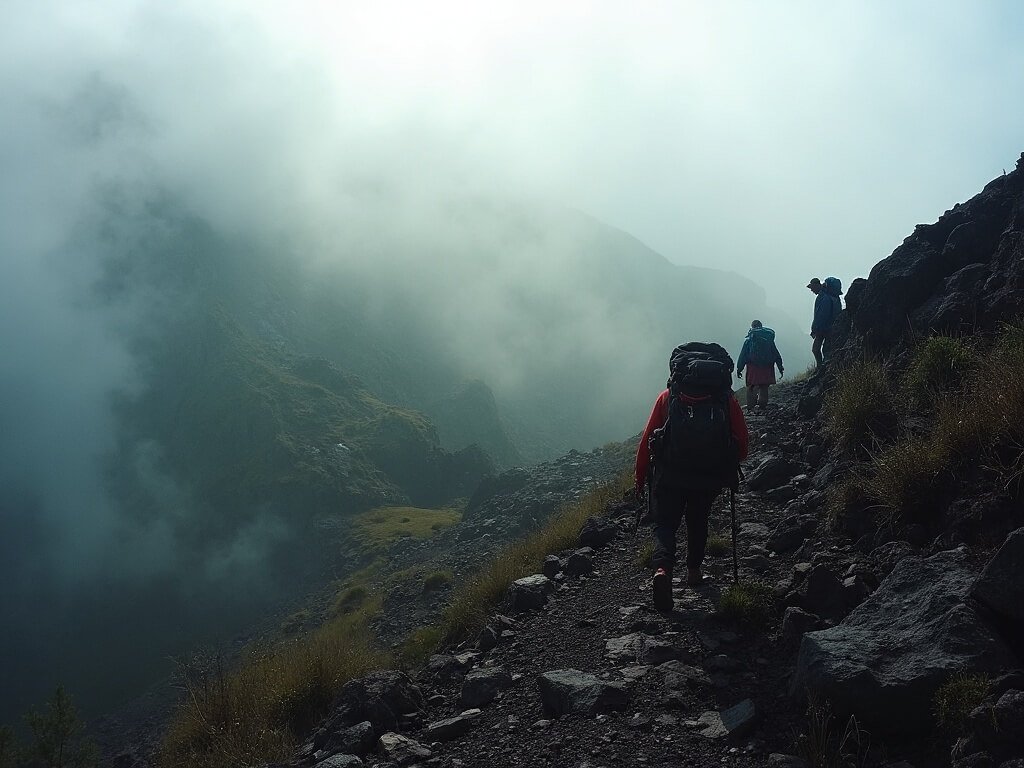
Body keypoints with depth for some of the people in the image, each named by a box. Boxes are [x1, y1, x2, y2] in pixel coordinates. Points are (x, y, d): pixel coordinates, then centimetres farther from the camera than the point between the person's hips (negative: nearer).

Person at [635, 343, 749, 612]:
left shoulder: (668, 396, 5)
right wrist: (731, 466, 24)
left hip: (669, 474, -1)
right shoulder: (726, 399, 5)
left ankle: (662, 569, -21)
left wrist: (640, 476, 8)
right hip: (709, 478, 1)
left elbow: (648, 437, 1)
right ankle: (693, 571, 34)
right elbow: (742, 441, 4)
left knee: (665, 524, 4)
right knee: (698, 522, 25)